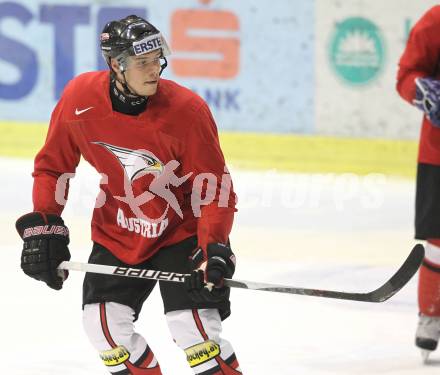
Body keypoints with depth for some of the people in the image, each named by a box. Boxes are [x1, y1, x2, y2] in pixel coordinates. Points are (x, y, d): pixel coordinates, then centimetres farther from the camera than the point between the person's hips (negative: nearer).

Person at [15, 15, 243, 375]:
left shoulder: (188, 110, -24)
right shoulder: (80, 97, -15)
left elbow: (214, 189, -19)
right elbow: (52, 165, 0)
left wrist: (213, 251, -30)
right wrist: (43, 225, -6)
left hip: (181, 230, -4)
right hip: (117, 232, 4)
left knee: (192, 324, -17)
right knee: (104, 322, 0)